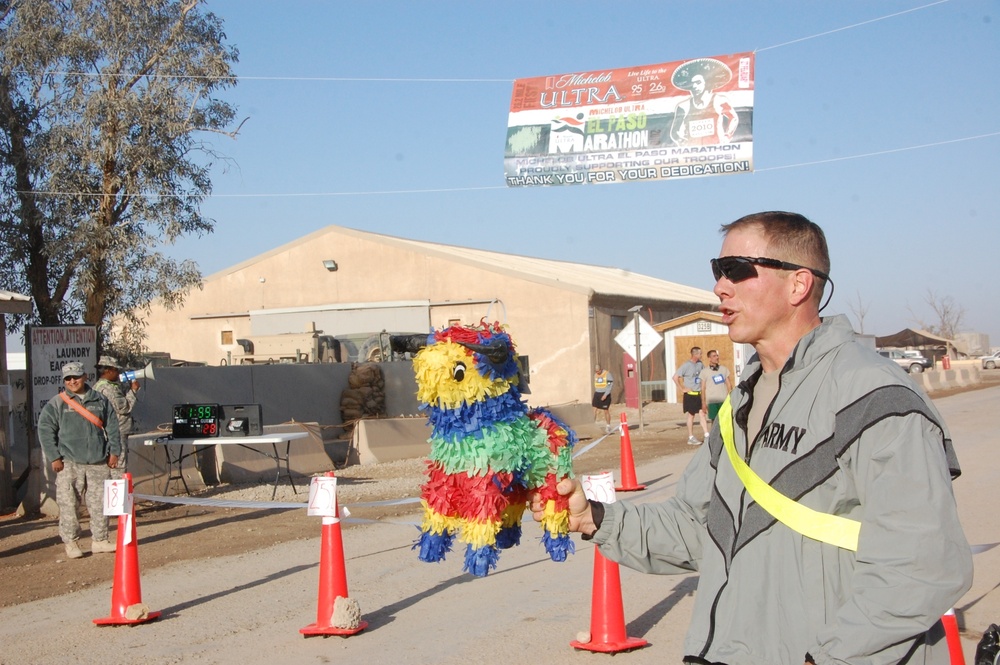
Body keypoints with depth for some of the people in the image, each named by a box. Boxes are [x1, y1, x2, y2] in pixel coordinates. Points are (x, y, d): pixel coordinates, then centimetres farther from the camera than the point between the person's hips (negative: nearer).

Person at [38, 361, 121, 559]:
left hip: (99, 462, 2)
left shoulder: (100, 400, 10)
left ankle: (99, 539, 14)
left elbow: (112, 427, 13)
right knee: (69, 504, -5)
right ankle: (70, 542, 4)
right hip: (69, 463, -2)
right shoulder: (56, 404, 2)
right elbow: (45, 431, 1)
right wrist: (54, 458, -5)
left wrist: (114, 451, 7)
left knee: (100, 502, 5)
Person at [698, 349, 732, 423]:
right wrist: (703, 403, -2)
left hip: (724, 400, 2)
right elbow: (703, 389, 3)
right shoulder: (704, 372, 3)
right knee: (714, 421, -2)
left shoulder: (724, 369, 12)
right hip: (712, 401, -2)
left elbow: (729, 385, 13)